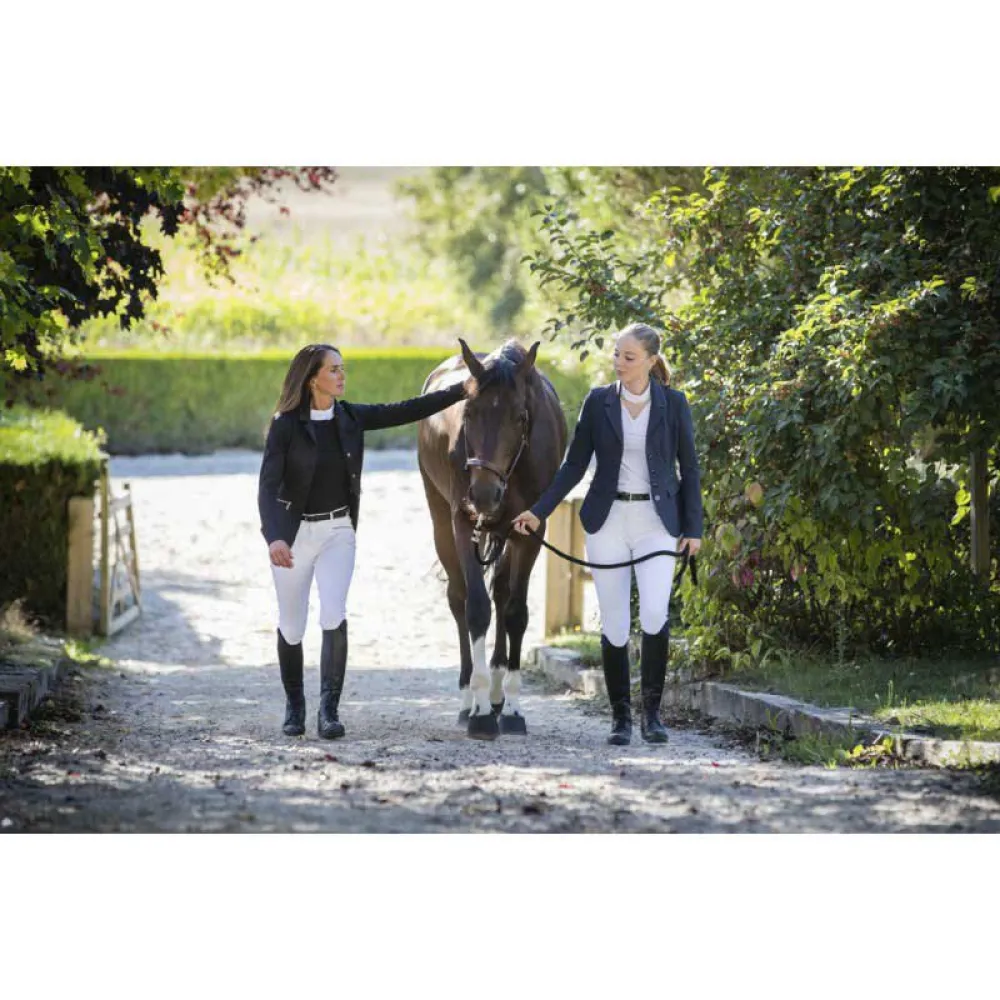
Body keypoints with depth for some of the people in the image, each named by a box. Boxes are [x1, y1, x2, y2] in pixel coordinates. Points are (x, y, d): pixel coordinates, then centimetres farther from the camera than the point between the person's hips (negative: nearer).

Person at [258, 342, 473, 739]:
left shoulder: (351, 418, 0)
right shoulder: (286, 425, -13)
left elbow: (407, 411, 3)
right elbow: (268, 485, -19)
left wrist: (461, 390, -3)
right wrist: (274, 537, -33)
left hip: (337, 531, 2)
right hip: (293, 532, -2)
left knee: (334, 617, -17)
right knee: (291, 628, 8)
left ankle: (329, 710, -15)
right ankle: (294, 706, 29)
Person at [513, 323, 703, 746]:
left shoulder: (673, 404, 1)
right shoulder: (598, 402, 3)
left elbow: (689, 468, 4)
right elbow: (574, 465, 6)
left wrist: (693, 528, -1)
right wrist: (539, 511, -1)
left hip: (656, 522, -2)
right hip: (607, 521, 2)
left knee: (654, 614, -17)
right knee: (614, 623, 2)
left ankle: (652, 710, -2)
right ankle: (621, 717, 12)